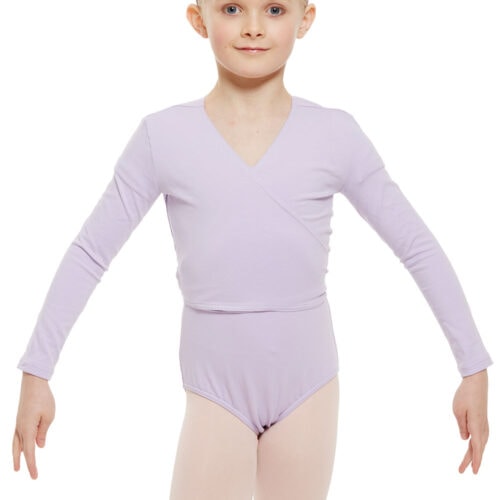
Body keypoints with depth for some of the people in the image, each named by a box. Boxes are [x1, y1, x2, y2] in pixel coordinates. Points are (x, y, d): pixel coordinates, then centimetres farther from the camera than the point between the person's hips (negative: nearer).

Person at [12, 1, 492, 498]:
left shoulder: (335, 135, -4)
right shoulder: (163, 136, -6)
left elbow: (419, 248, 1)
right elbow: (90, 253, 0)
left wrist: (474, 369, 2)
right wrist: (36, 374, -1)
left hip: (308, 381, 1)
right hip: (215, 387, -1)